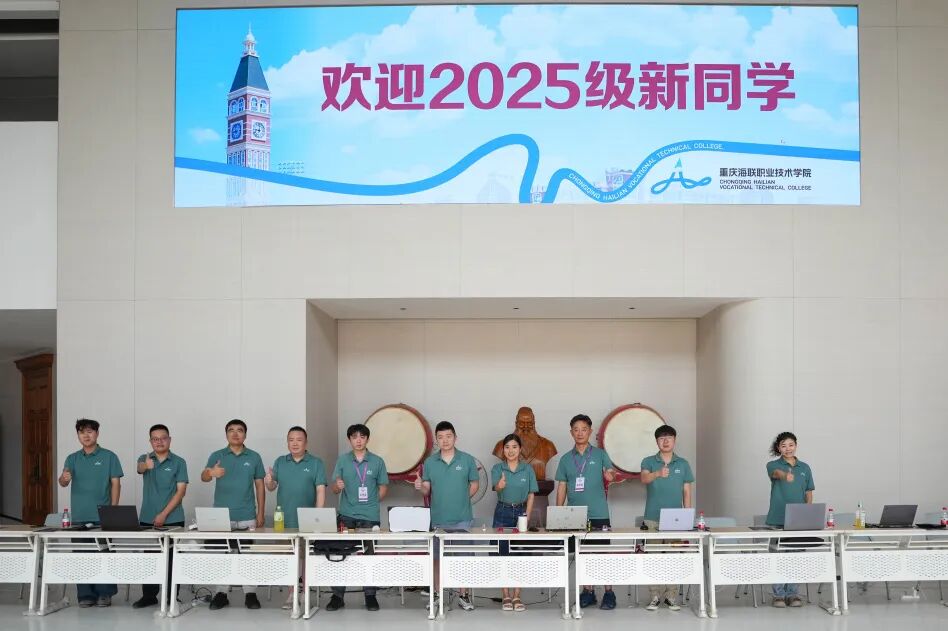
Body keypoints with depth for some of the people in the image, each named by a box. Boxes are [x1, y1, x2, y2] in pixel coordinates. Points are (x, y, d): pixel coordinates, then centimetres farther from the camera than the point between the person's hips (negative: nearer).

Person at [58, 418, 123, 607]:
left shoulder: (109, 457, 1)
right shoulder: (72, 459, 10)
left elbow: (116, 484, -1)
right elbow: (63, 482, -2)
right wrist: (64, 478, -27)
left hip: (102, 516, -3)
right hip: (79, 516, 3)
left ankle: (105, 593, 6)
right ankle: (86, 595, 11)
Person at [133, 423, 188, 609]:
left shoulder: (179, 462, -1)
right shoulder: (145, 459, 4)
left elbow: (181, 491, -5)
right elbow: (140, 468, -20)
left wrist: (164, 514, -13)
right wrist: (146, 465, -47)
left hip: (172, 519, -2)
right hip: (147, 519, 2)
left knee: (171, 559, 1)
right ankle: (149, 595, 18)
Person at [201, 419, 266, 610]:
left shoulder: (254, 457, 6)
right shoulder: (217, 456, 4)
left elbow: (260, 486, 8)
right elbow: (203, 477, -12)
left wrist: (261, 513, 3)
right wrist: (211, 473, -37)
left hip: (247, 517, 0)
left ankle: (250, 594, 7)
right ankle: (221, 594, 11)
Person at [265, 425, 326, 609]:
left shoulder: (315, 463, 0)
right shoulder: (280, 462, 10)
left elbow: (321, 490, -6)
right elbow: (272, 487, 9)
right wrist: (268, 482, -15)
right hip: (284, 520, 3)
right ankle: (292, 593, 11)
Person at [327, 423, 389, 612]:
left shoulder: (377, 462, 3)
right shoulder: (342, 461, 5)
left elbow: (383, 487, 9)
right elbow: (334, 489, 5)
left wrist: (373, 502, -3)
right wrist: (338, 486, -17)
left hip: (370, 516, -1)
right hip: (346, 515, 1)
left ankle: (370, 596, 12)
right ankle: (338, 596, 8)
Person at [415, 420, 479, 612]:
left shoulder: (467, 460, 0)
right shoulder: (430, 462, 4)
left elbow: (474, 484, 8)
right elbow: (427, 490, 7)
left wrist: (460, 500, 0)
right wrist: (420, 487, -14)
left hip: (462, 519, -1)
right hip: (438, 519, 1)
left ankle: (463, 595, 11)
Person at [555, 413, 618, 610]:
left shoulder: (600, 454, 3)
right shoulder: (566, 459, 10)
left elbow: (610, 474, -8)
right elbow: (561, 487, 11)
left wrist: (611, 475, -32)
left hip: (599, 513, -3)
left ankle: (609, 593, 5)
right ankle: (588, 592, 17)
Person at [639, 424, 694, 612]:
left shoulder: (683, 464, 8)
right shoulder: (649, 461, 3)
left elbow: (687, 492, 10)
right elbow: (643, 478, -18)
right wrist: (658, 474, -39)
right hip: (653, 519, -1)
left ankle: (671, 596, 9)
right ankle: (655, 596, 5)